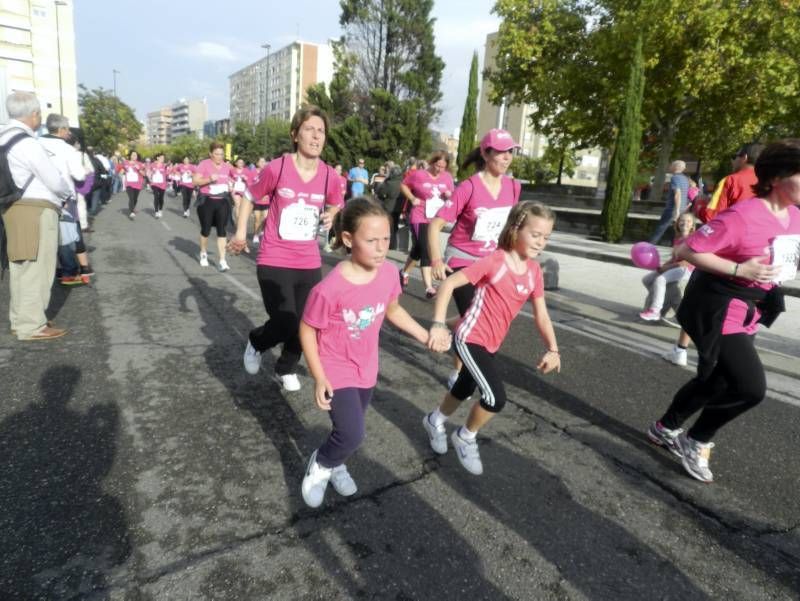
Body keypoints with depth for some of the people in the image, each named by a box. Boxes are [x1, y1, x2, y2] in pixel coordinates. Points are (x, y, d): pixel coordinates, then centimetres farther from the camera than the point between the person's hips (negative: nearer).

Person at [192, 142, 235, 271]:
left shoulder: (227, 166, 5)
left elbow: (231, 180, 22)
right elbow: (195, 180, -13)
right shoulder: (204, 164, -8)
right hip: (207, 201, -3)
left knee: (222, 230, -4)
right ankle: (203, 253, 34)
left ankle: (222, 261, -3)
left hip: (223, 201, 3)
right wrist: (209, 179, -26)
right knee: (206, 229, 8)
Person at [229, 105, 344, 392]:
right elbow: (249, 196, 5)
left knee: (304, 324, 10)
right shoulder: (276, 168, -12)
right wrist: (241, 231, 2)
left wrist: (331, 216, -4)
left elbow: (337, 206, 17)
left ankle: (286, 370, 38)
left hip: (309, 263, 4)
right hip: (274, 261, -4)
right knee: (285, 323, -11)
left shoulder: (330, 176, -3)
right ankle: (256, 342, 26)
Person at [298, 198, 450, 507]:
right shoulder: (330, 289, -29)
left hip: (366, 368, 5)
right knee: (352, 435, -11)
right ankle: (320, 465, 22)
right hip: (336, 371, -5)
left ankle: (336, 465, 51)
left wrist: (426, 336, 3)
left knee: (350, 430, 21)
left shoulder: (389, 273, -14)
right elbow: (306, 330, -16)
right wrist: (319, 378, -16)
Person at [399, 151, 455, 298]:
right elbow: (403, 185, 4)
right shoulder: (418, 174, -9)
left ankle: (404, 272, 42)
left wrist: (449, 195, -12)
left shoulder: (447, 177, 1)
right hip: (420, 218, -5)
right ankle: (429, 287, -10)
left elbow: (453, 196, 11)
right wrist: (412, 198, -9)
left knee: (419, 248, 19)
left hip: (436, 220, 5)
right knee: (425, 251, -11)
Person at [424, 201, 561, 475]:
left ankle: (434, 420, 52)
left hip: (492, 344, 7)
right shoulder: (493, 261, -19)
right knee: (495, 399, -14)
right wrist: (438, 324, -27)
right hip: (470, 338, -7)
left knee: (464, 389, 24)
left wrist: (552, 349, -11)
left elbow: (541, 315, 3)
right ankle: (466, 437, 14)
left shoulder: (534, 271, 0)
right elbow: (449, 283, -19)